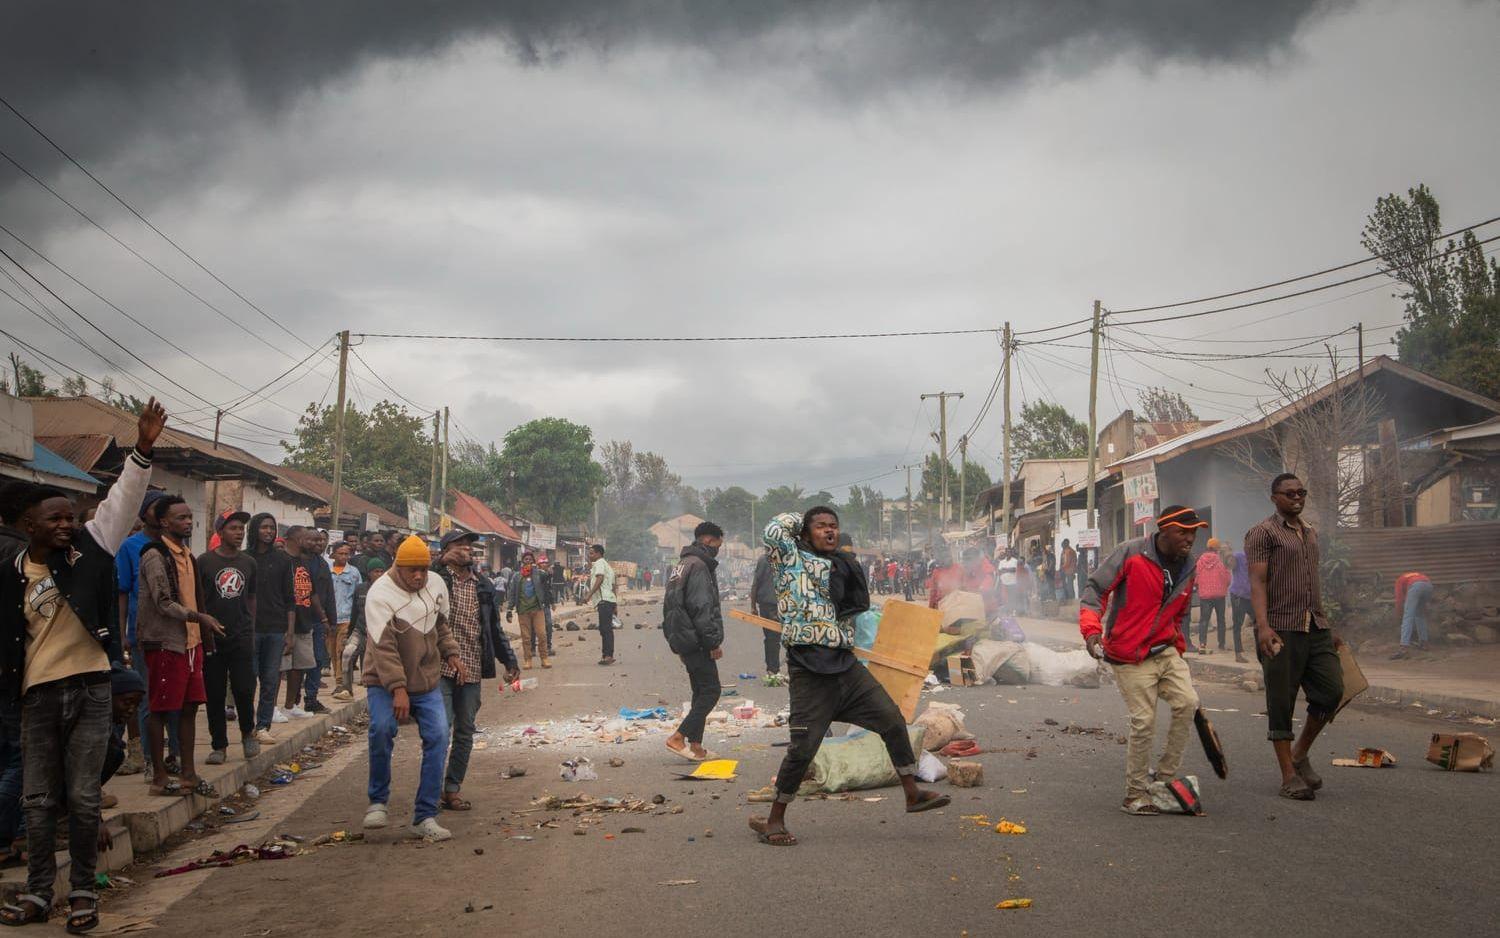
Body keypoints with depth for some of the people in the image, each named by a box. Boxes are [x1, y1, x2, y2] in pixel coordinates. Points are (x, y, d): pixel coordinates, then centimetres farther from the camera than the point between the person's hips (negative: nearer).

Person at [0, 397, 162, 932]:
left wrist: (143, 450, -21)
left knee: (83, 798, 2)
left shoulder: (89, 547, 0)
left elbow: (121, 501, -10)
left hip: (89, 687, -1)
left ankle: (83, 892, 11)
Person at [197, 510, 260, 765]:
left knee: (244, 690, -6)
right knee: (215, 694, 4)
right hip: (212, 638, -2)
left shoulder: (248, 563, 9)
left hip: (242, 638, 2)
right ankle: (218, 745, 15)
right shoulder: (204, 562, -3)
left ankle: (248, 734, 19)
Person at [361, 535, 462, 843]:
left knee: (437, 737, -8)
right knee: (382, 729, -26)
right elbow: (383, 646, -24)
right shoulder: (380, 594, -17)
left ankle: (425, 817, 0)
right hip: (385, 682, -5)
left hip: (427, 682, 5)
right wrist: (398, 689, -30)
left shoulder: (436, 584, 2)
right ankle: (378, 801, -3)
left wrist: (452, 654, 8)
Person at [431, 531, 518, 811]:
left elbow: (494, 627, 20)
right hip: (440, 667, -5)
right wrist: (440, 563, -20)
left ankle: (452, 789, 18)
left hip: (472, 670, 5)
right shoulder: (436, 578, -1)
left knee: (465, 732, 8)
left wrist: (509, 660, 15)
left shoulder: (483, 585, 14)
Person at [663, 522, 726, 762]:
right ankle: (678, 737, -12)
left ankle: (695, 746, 14)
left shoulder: (681, 565, 19)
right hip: (696, 641, -10)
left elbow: (670, 606, 24)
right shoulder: (699, 566, -14)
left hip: (682, 640, 10)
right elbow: (702, 608, -21)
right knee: (710, 691, -8)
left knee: (701, 692, 14)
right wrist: (714, 642, -18)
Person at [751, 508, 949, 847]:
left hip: (846, 665, 7)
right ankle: (773, 821, 7)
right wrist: (800, 518, -1)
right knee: (803, 747, -6)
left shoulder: (842, 568, 20)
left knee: (892, 720, 4)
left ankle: (912, 793, 17)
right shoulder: (793, 559, -1)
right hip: (810, 669, -7)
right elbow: (774, 531, -19)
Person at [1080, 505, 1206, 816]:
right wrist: (1092, 629, -25)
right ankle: (1134, 796, 7)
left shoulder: (1187, 570, 10)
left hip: (1165, 651, 6)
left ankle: (1166, 776, 1)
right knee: (1144, 722, -8)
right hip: (1129, 658, -6)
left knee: (1188, 703, -14)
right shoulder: (1131, 554, -10)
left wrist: (1178, 652, 18)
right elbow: (1095, 588, -12)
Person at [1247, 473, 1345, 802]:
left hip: (1316, 627, 7)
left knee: (1332, 689, -1)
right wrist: (1263, 626, -24)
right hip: (1282, 631, -7)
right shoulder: (1263, 533, -3)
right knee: (1281, 703, -2)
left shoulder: (1311, 533, 20)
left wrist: (1328, 627, 24)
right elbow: (1258, 582, -12)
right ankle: (1289, 776, 4)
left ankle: (1300, 754, 19)